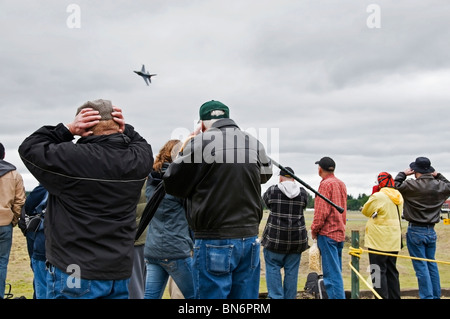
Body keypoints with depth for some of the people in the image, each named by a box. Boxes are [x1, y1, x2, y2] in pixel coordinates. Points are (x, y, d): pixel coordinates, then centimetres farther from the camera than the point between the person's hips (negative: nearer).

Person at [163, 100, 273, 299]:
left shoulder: (201, 142, -12)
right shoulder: (255, 144, 5)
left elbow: (172, 185, -2)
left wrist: (184, 152, 11)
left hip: (215, 241, -5)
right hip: (250, 239, 5)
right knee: (246, 300, 14)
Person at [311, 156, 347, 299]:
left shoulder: (326, 184, -12)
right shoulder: (341, 184, 14)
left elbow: (322, 211, -17)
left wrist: (314, 230, -7)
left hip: (327, 233, -9)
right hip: (340, 233, 9)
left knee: (332, 273, -7)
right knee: (336, 271, 15)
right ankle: (340, 295, 21)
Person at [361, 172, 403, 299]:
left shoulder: (378, 196, -16)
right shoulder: (399, 197, 7)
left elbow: (365, 211, -3)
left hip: (378, 242, -8)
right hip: (394, 242, 8)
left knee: (378, 271, -2)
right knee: (391, 271, 16)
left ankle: (382, 296, -3)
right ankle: (394, 296, 22)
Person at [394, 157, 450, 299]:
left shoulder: (412, 185, -16)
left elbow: (395, 186, -3)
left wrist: (403, 174, 5)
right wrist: (438, 176, 16)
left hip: (416, 231, -5)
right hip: (431, 231, 5)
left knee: (421, 267, 0)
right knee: (432, 264, 17)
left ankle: (427, 296, 2)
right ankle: (436, 295, 23)